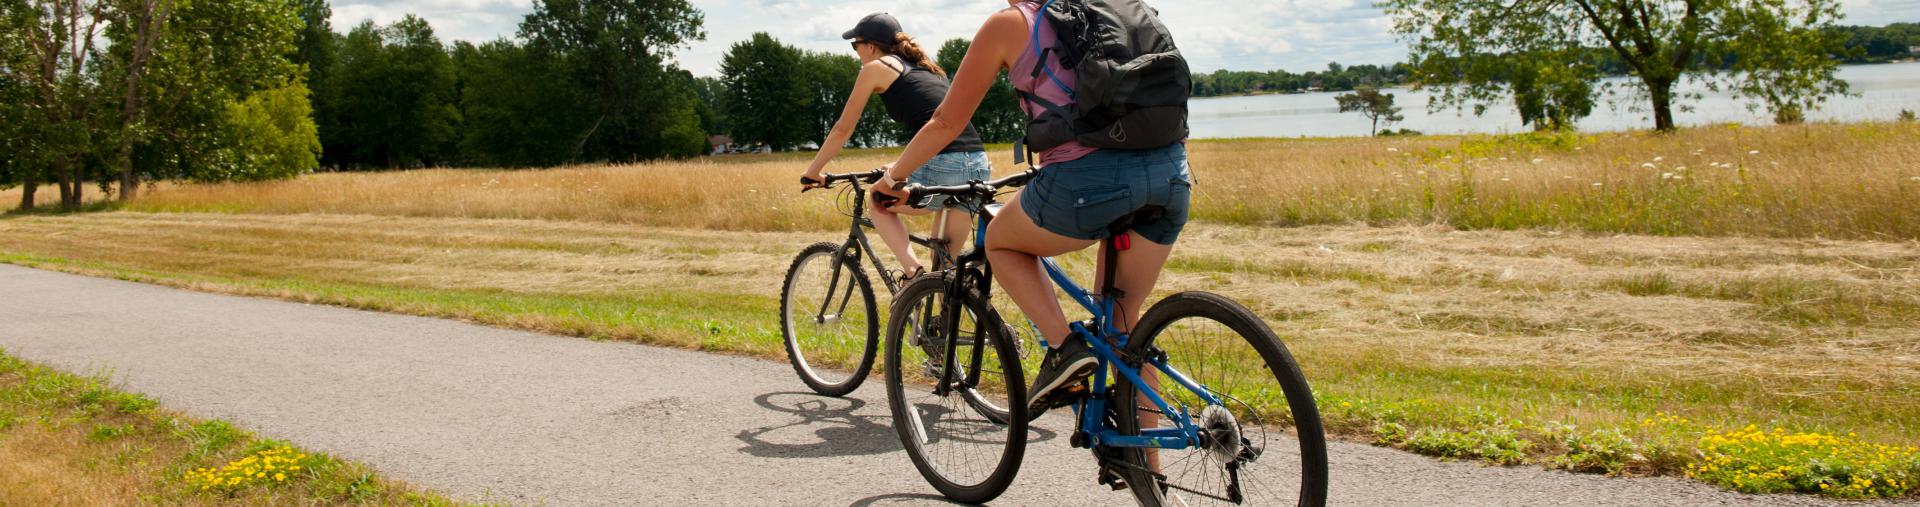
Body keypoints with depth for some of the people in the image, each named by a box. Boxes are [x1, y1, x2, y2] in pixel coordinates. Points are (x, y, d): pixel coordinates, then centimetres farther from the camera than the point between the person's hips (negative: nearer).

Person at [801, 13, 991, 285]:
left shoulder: (875, 68, 10)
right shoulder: (926, 66, 29)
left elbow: (843, 129, 15)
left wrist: (812, 171, 28)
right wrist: (905, 167, 52)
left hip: (943, 167, -6)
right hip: (979, 165, 6)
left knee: (877, 202, 22)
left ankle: (913, 271, 1)